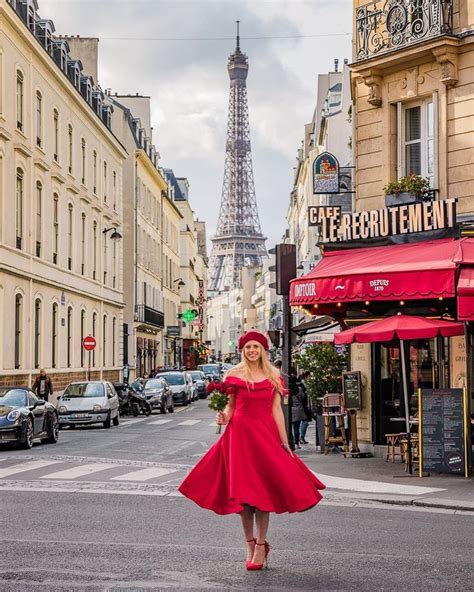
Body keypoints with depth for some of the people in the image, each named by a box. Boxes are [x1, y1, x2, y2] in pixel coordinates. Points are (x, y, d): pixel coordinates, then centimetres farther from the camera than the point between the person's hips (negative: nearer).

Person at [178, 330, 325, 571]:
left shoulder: (273, 375, 6)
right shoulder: (234, 374, 3)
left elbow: (276, 410, 6)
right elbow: (230, 407, 7)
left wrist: (284, 442, 3)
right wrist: (224, 417, -16)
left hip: (266, 434, 0)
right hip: (240, 433, 0)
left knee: (262, 488, -2)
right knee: (242, 490, 4)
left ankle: (260, 546, 4)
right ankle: (250, 545, 16)